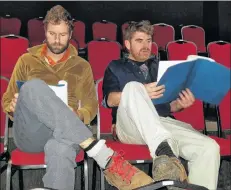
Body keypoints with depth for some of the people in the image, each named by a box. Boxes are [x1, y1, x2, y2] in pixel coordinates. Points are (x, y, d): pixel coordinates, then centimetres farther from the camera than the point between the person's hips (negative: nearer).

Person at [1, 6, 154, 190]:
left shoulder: (82, 66, 18)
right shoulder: (27, 60, 18)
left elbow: (91, 104, 11)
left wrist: (77, 116, -12)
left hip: (65, 132, 0)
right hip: (29, 133, 1)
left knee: (61, 151, -40)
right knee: (34, 87, -33)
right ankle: (105, 157, -40)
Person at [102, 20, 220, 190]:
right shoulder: (116, 67, 19)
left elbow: (169, 106, 20)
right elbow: (110, 100, 1)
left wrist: (181, 104, -6)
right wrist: (142, 93, -17)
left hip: (165, 123, 3)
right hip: (130, 126, -3)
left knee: (209, 147, -23)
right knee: (133, 87, -34)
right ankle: (163, 151, -48)